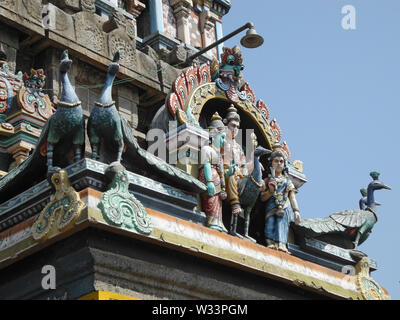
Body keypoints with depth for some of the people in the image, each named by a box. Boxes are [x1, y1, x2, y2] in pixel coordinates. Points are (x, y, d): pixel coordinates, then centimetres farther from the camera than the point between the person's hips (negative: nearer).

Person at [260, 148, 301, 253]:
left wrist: (296, 211, 1)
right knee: (270, 223, -21)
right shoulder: (267, 180, 20)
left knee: (282, 224, -22)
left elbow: (292, 197, 15)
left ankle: (281, 244, -37)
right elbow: (262, 198, 12)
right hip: (270, 207, 0)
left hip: (284, 208, 0)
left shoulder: (287, 181, 23)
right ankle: (271, 243, -33)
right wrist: (270, 191, -8)